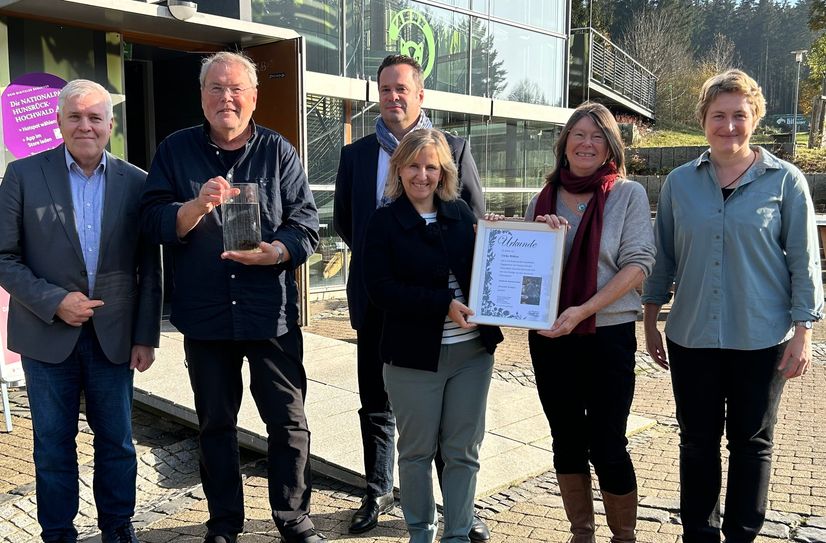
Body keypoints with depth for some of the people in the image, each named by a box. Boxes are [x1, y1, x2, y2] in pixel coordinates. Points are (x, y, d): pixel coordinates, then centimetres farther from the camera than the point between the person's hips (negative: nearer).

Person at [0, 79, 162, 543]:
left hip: (114, 336, 1)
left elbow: (149, 269, 2)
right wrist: (54, 301, -15)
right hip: (48, 334, -1)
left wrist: (146, 337, -1)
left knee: (117, 442, 11)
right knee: (54, 446, 11)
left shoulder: (136, 182, 1)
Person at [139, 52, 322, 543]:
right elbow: (154, 221, -4)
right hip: (205, 314, 2)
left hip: (271, 313, -1)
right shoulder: (175, 151, 5)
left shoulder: (279, 152, 2)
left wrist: (271, 253, -22)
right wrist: (198, 205, -22)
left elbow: (308, 225, -3)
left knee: (288, 420, 4)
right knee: (215, 423, 14)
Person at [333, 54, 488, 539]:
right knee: (377, 406, 15)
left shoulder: (454, 149, 0)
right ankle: (378, 494, 33)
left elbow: (477, 222, 3)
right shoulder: (356, 155, 7)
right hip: (377, 301, 3)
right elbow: (344, 222, 15)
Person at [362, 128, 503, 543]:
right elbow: (380, 289, -12)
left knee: (463, 450, 11)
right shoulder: (384, 222, -3)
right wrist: (444, 304, -19)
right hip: (415, 353, -3)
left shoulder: (461, 212, 6)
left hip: (472, 349, 3)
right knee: (416, 450, 12)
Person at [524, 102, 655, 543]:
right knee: (566, 442, 13)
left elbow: (637, 264, -11)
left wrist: (582, 311, -20)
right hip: (549, 337, 4)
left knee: (607, 447, 2)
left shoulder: (628, 194, -3)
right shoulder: (542, 200, 8)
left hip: (607, 335, -4)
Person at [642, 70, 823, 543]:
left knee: (752, 441, 11)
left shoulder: (785, 181, -2)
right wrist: (651, 321, 8)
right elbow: (664, 256, 8)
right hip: (691, 337, 2)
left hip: (762, 339, -2)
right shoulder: (680, 182, 3)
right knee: (697, 441, 12)